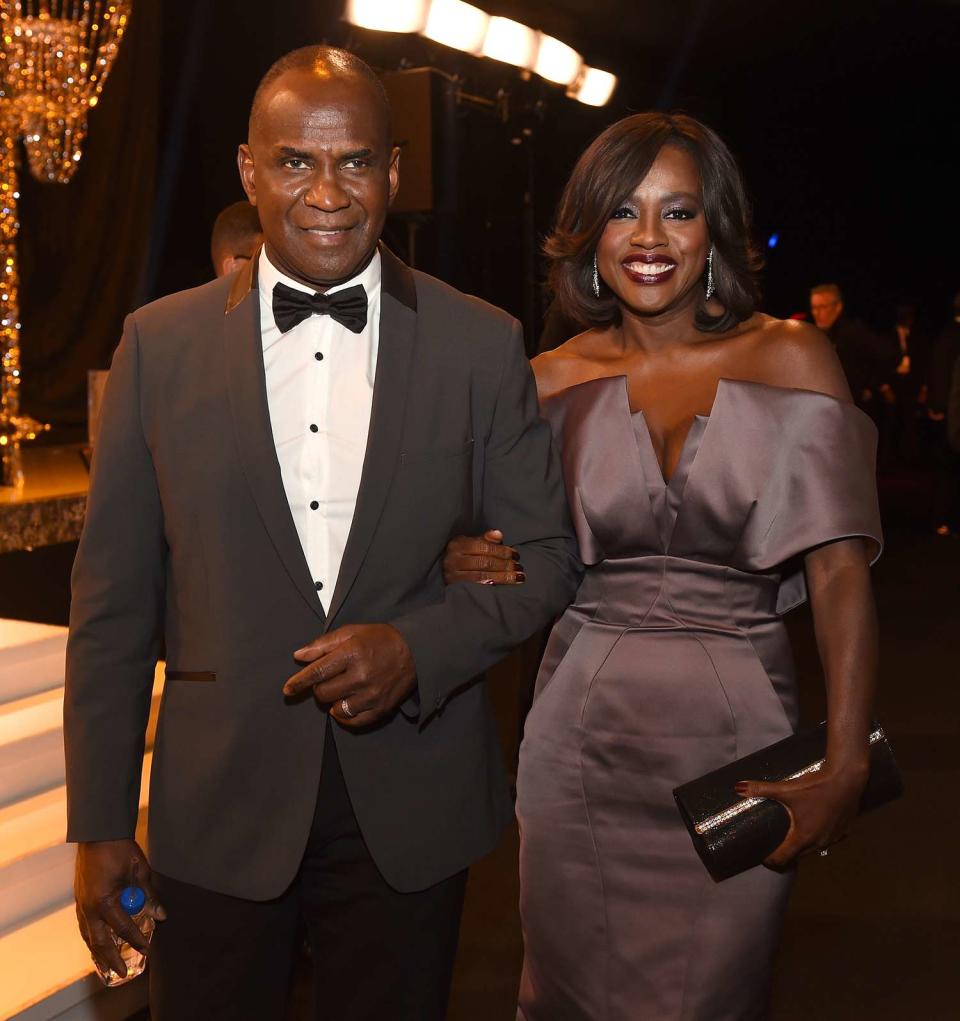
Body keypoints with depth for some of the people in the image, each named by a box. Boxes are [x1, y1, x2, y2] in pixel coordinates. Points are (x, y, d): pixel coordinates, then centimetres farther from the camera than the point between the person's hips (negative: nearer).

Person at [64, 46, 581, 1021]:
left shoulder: (483, 344, -3)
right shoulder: (161, 344, -2)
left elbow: (545, 554, 2)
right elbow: (114, 600, 0)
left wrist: (419, 645, -16)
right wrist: (99, 824, 0)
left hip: (410, 815, 0)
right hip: (215, 812, 0)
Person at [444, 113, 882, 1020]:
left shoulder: (789, 359, -4)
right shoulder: (554, 381, 2)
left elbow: (839, 572, -10)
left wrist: (846, 766, -19)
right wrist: (463, 565, -11)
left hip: (734, 739, -1)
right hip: (582, 732, 2)